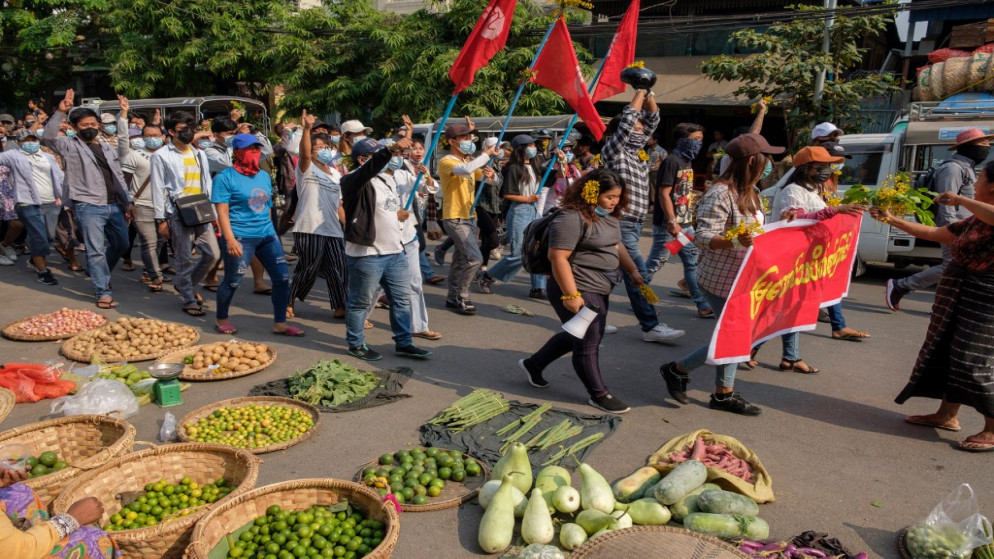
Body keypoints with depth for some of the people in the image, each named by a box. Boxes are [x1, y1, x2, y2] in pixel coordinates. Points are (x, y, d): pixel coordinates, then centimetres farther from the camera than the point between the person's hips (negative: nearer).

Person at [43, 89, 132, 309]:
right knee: (96, 250, -5)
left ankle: (101, 276, 39)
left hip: (114, 206, 6)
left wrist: (127, 203, 14)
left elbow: (119, 177, 18)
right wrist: (60, 112, -30)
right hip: (89, 207, -6)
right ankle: (103, 292, 0)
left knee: (121, 244, 15)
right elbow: (49, 136, -21)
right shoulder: (70, 146, 0)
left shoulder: (108, 148, 16)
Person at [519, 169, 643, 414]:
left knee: (576, 337, 21)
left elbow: (616, 246, 26)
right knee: (588, 343, 2)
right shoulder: (572, 218, -21)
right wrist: (571, 295, -27)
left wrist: (632, 270, 21)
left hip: (599, 290, 11)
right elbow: (558, 258, -25)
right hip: (580, 292, -10)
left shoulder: (609, 217, 10)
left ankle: (533, 364, 38)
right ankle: (599, 394, 19)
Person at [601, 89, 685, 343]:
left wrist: (649, 96, 7)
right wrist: (639, 93, -8)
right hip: (621, 224, -9)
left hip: (634, 224, 9)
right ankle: (651, 326, -5)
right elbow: (627, 121, -18)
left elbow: (652, 121, 20)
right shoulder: (613, 152, -7)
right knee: (638, 275, -9)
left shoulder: (637, 151, 15)